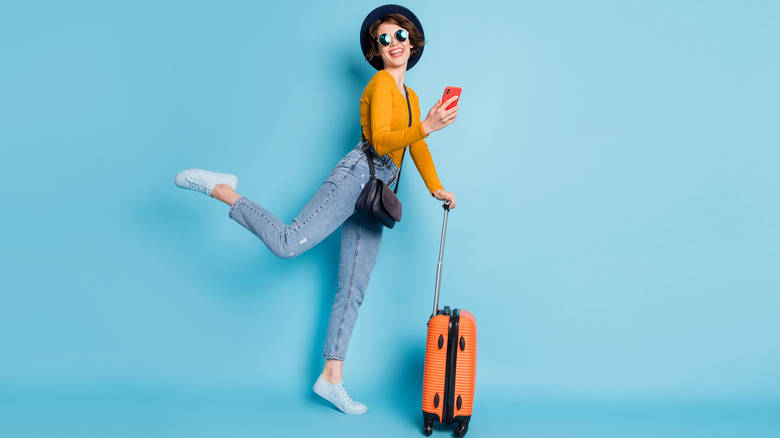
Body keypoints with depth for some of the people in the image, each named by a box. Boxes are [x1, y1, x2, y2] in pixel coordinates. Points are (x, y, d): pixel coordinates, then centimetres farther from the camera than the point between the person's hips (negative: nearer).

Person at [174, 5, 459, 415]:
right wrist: (425, 126, -27)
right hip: (357, 175, -8)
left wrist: (436, 188, 19)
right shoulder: (381, 83, -2)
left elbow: (418, 147, 29)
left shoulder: (411, 97, 25)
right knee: (289, 243, -26)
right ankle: (220, 188, -7)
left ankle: (331, 378, 8)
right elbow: (381, 141, -15)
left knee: (353, 291, 4)